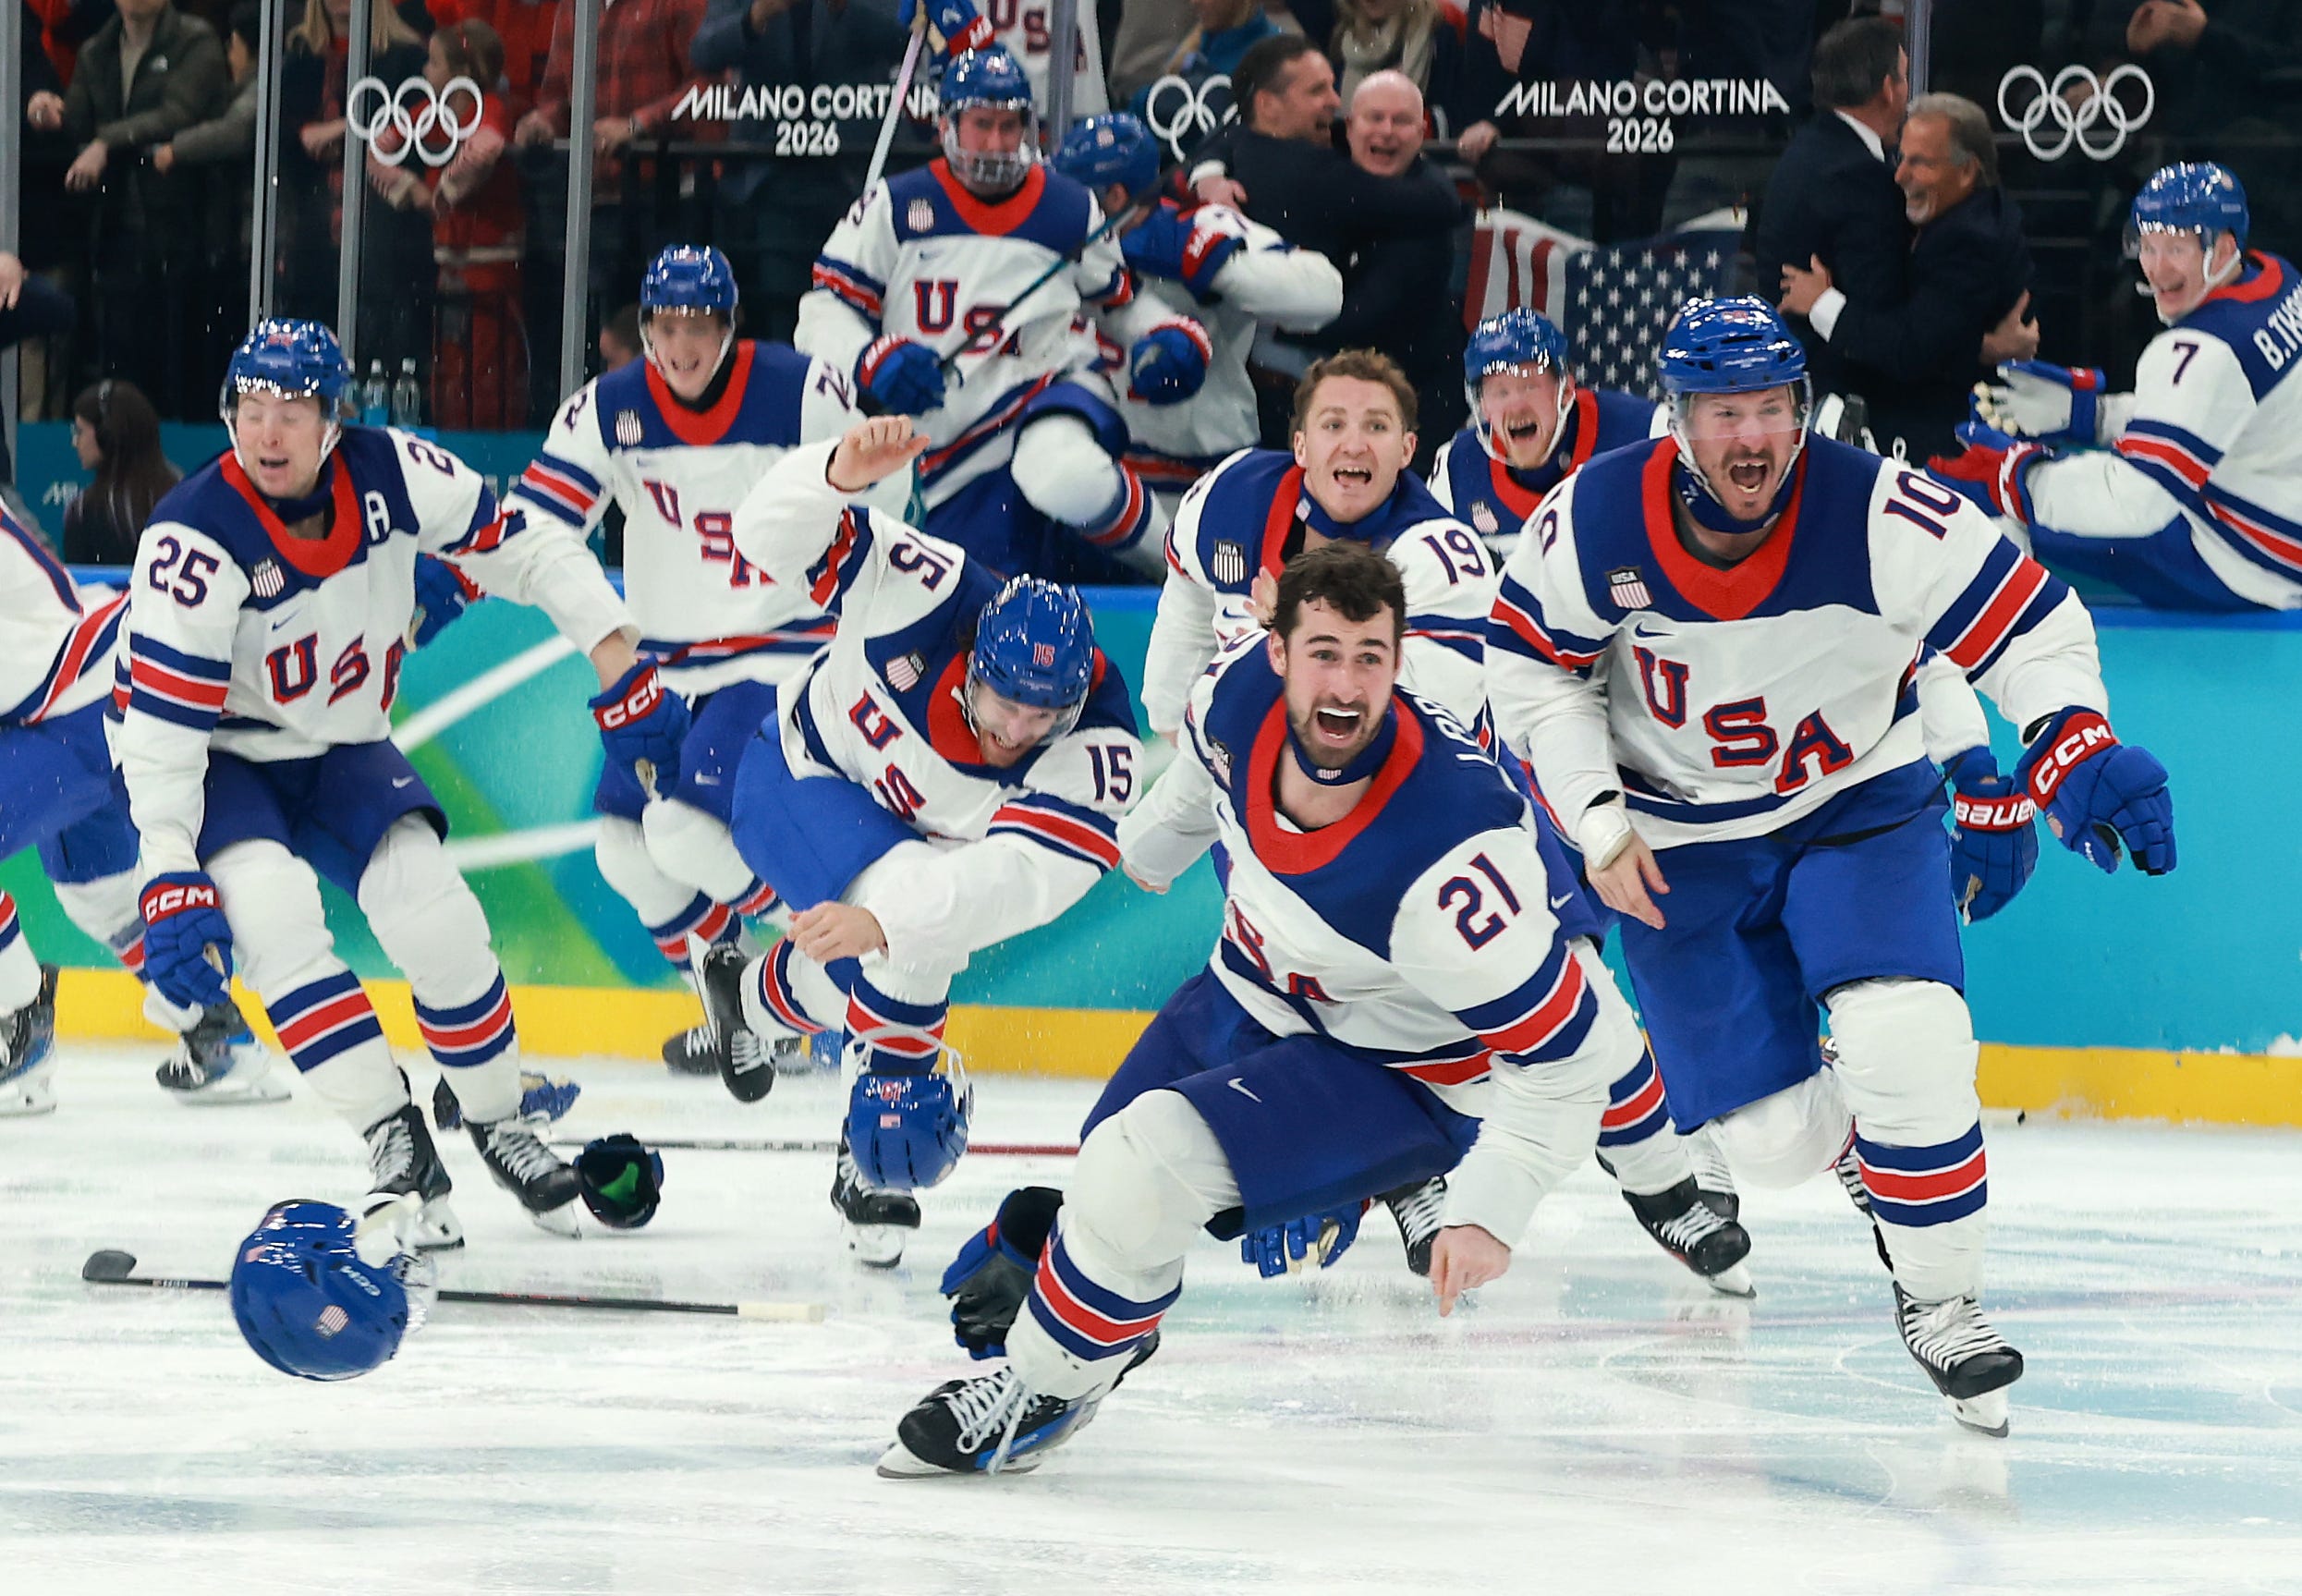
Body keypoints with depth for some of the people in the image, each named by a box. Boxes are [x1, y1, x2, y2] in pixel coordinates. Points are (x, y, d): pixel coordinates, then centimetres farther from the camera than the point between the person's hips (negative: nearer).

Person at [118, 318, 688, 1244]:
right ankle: (395, 1147, -24)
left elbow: (525, 549, -5)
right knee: (269, 903, -29)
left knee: (434, 912, -15)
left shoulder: (392, 474, -18)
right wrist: (170, 883, -33)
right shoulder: (194, 541, -28)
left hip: (340, 750, 3)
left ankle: (498, 1122, 10)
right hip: (221, 757, -3)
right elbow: (161, 725, -28)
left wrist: (624, 674, -10)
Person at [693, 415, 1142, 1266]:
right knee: (907, 950, -25)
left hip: (935, 841, 4)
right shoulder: (929, 591, -34)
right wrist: (840, 472, -52)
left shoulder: (1097, 747, -34)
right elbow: (774, 538, -29)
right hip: (802, 774, -4)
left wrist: (880, 918, -59)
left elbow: (1019, 875, -45)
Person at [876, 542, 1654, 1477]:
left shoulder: (1445, 857, -39)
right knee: (1110, 1167, 14)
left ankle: (1035, 1397, 2)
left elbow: (1574, 1049, -30)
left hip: (1402, 1076, -7)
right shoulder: (1244, 692, -20)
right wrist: (1152, 845, 26)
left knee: (1150, 1161, -22)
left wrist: (1490, 1209, -32)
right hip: (1252, 996, 7)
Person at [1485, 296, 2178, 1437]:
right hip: (1683, 841, 1)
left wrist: (2074, 748, -32)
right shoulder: (1594, 522, -18)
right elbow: (1533, 667, -3)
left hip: (1858, 806, -1)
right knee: (1771, 1141, -4)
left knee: (1906, 1043, -25)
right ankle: (1862, 1152, 34)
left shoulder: (1879, 516, -23)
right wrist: (1596, 822, -9)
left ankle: (1940, 1301, -3)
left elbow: (2031, 625, -15)